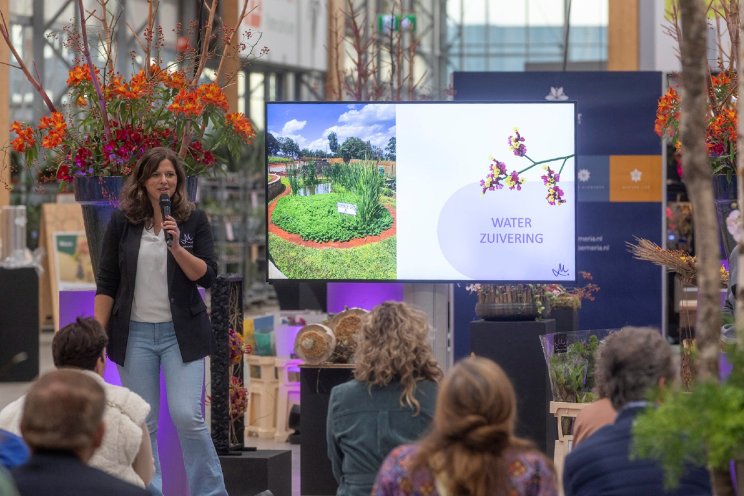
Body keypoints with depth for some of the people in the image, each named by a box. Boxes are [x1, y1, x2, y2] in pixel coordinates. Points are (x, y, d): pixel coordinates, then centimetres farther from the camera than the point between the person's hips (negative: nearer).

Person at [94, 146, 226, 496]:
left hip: (181, 332, -1)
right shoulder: (122, 222, 2)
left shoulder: (194, 220, 1)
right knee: (142, 423, 4)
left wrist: (176, 246, -20)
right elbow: (107, 282, 4)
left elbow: (206, 276, -5)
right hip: (135, 333, 1)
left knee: (187, 416, -11)